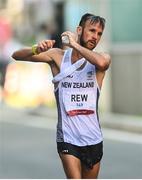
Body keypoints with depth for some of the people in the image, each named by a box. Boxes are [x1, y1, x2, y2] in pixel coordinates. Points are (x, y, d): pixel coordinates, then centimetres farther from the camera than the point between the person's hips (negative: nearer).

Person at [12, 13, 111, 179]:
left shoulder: (101, 58, 0)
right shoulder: (58, 56, 1)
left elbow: (101, 62, -27)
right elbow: (16, 55, -3)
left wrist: (74, 44, -18)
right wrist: (36, 49, -23)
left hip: (93, 139, 2)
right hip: (67, 138, -2)